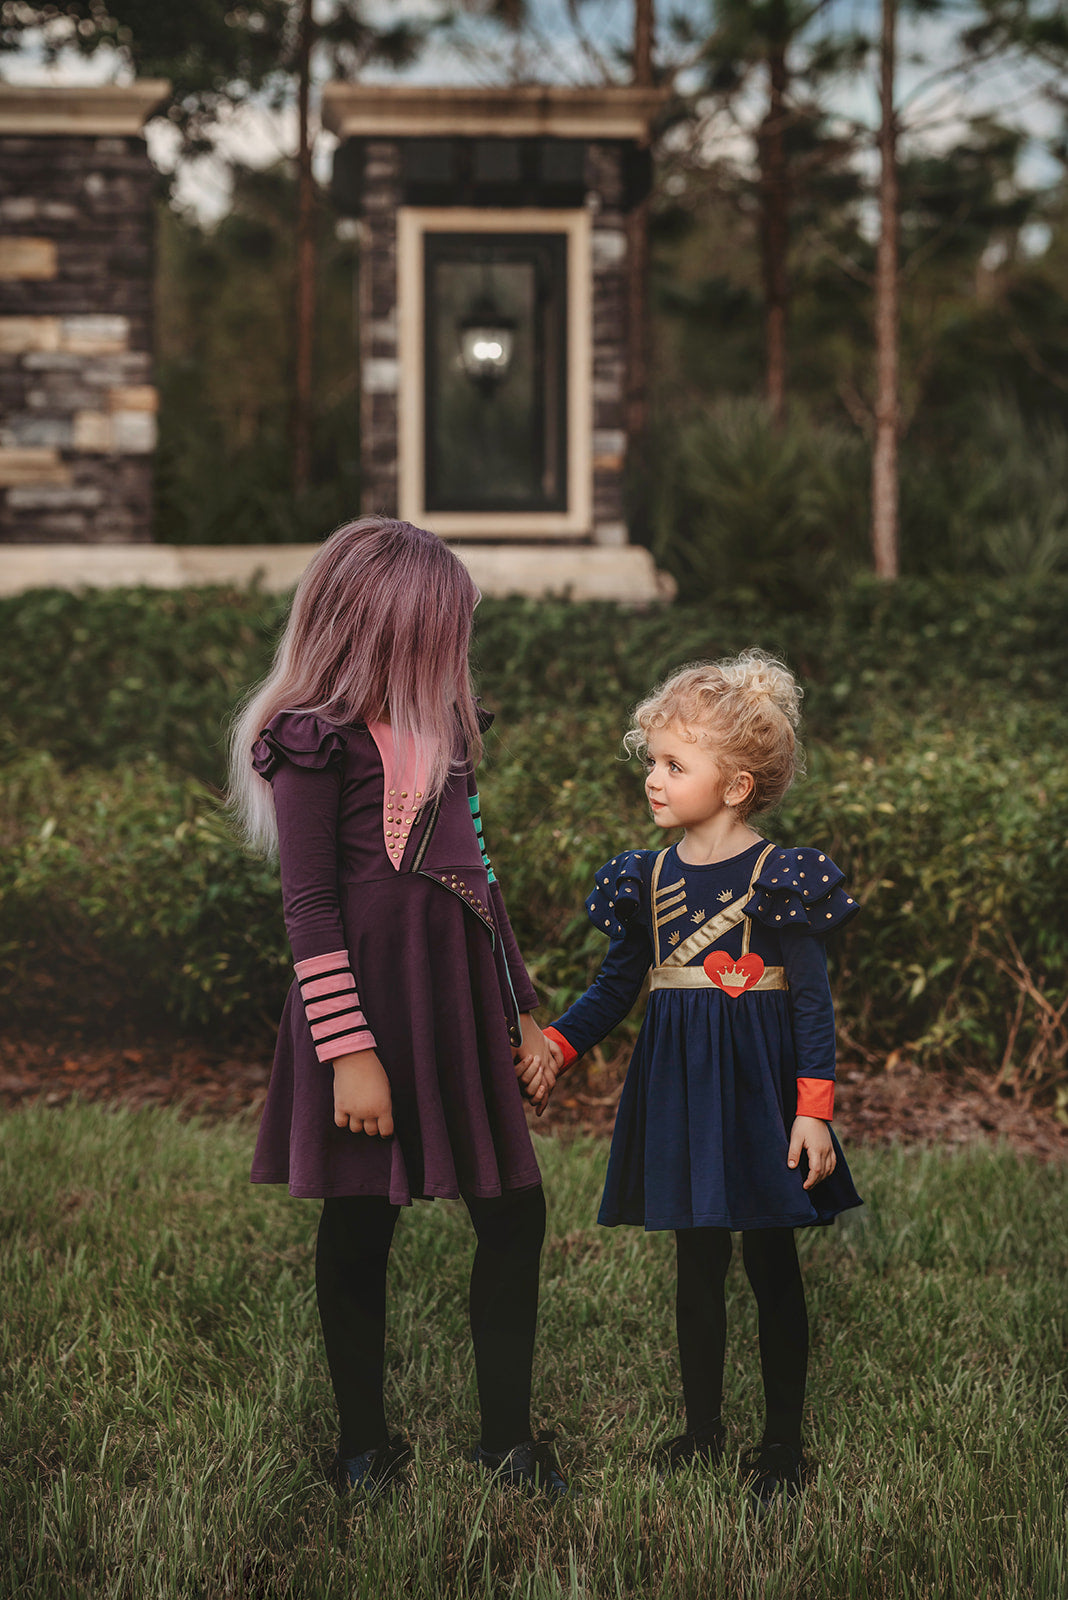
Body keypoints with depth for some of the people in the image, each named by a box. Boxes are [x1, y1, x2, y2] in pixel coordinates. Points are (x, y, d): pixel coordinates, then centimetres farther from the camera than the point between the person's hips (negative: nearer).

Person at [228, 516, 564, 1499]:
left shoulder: (439, 728, 15)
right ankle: (365, 1443, 21)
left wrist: (523, 1011, 18)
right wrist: (349, 1051, -16)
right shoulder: (320, 739, -9)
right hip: (373, 998, -7)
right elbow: (309, 905, -12)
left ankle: (507, 1437, 19)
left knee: (513, 1215, 6)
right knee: (360, 1228, 5)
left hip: (463, 998, 7)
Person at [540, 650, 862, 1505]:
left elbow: (814, 999, -9)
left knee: (772, 1268, 5)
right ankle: (703, 1426, 26)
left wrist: (814, 1107, -15)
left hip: (760, 1084, -4)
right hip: (677, 1086, 4)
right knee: (697, 1265, 12)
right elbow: (616, 986, 10)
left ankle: (783, 1441, 17)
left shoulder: (782, 876, -9)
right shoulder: (644, 877, 4)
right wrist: (554, 1045, -4)